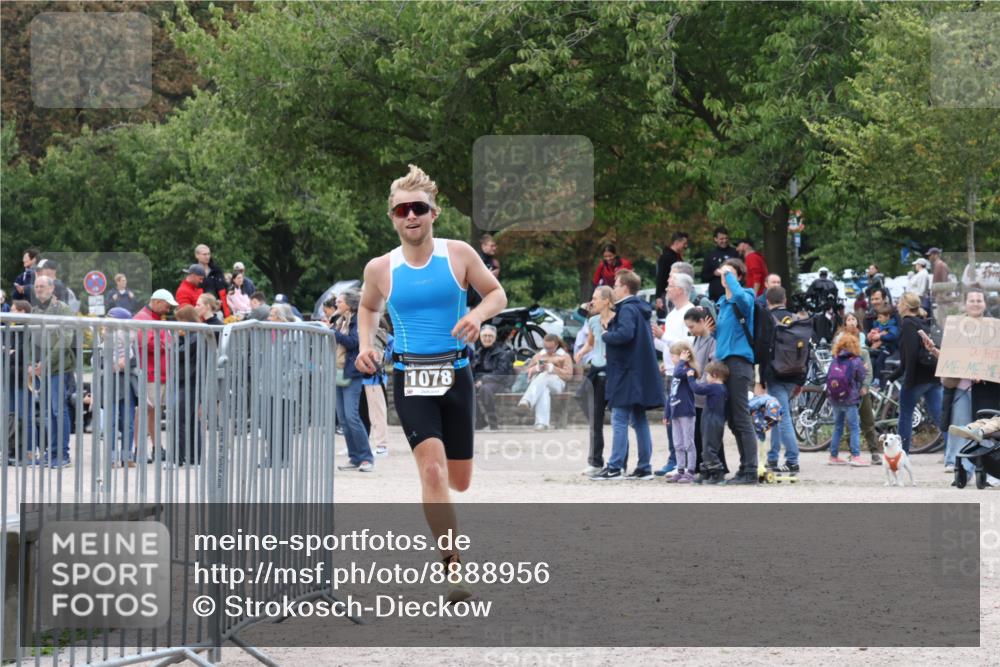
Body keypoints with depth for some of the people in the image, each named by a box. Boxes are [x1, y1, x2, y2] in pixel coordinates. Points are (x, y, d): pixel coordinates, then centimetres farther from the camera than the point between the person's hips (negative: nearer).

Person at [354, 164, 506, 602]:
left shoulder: (458, 255, -1)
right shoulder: (380, 269, 1)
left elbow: (497, 294, 9)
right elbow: (368, 308, 21)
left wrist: (478, 315, -13)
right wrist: (366, 346, 4)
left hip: (455, 376, 1)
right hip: (410, 380, -1)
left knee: (459, 481, 8)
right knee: (432, 470, -20)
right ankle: (454, 569, -21)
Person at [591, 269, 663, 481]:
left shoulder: (627, 309, -13)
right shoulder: (640, 309, 17)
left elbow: (625, 334, -29)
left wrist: (606, 335, -12)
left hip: (627, 374, -10)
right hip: (640, 374, 10)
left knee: (619, 420, -8)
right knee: (639, 420, 11)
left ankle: (614, 467, -10)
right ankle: (644, 467, 12)